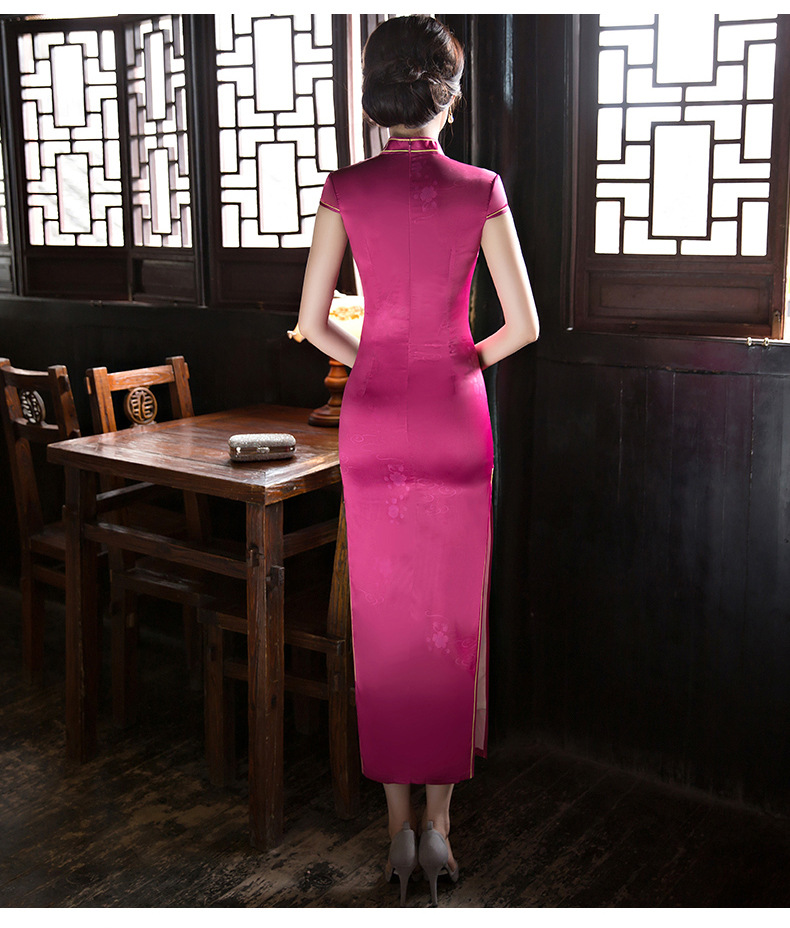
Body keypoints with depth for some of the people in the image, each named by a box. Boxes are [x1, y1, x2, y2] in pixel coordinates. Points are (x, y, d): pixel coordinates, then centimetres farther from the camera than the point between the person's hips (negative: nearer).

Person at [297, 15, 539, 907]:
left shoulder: (347, 189, -3)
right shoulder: (481, 190, -4)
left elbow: (311, 321, -2)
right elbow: (523, 325, -5)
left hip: (374, 413, 1)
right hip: (457, 420, 0)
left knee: (385, 622, 10)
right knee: (453, 621, 10)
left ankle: (399, 830, 19)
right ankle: (439, 823, 20)